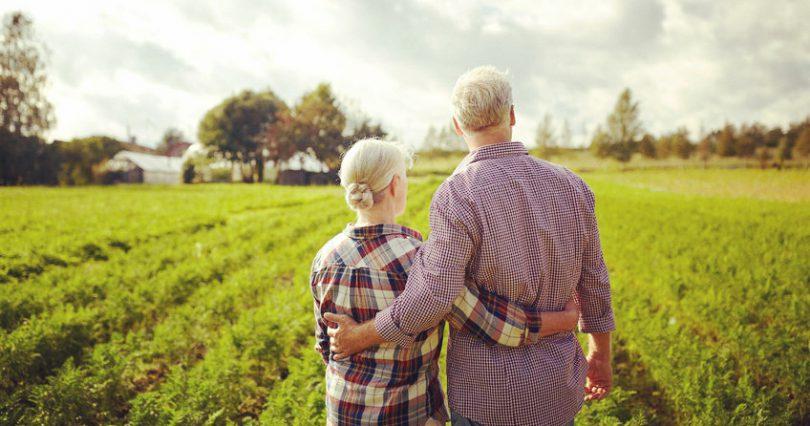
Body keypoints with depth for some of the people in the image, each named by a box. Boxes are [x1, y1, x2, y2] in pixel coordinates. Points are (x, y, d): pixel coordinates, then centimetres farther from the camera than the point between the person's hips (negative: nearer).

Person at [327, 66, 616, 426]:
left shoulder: (457, 197, -21)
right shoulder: (569, 185, -4)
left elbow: (429, 300, -27)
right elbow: (593, 281, 5)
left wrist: (360, 337, -11)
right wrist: (600, 355, 19)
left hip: (485, 394, -4)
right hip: (555, 390, 5)